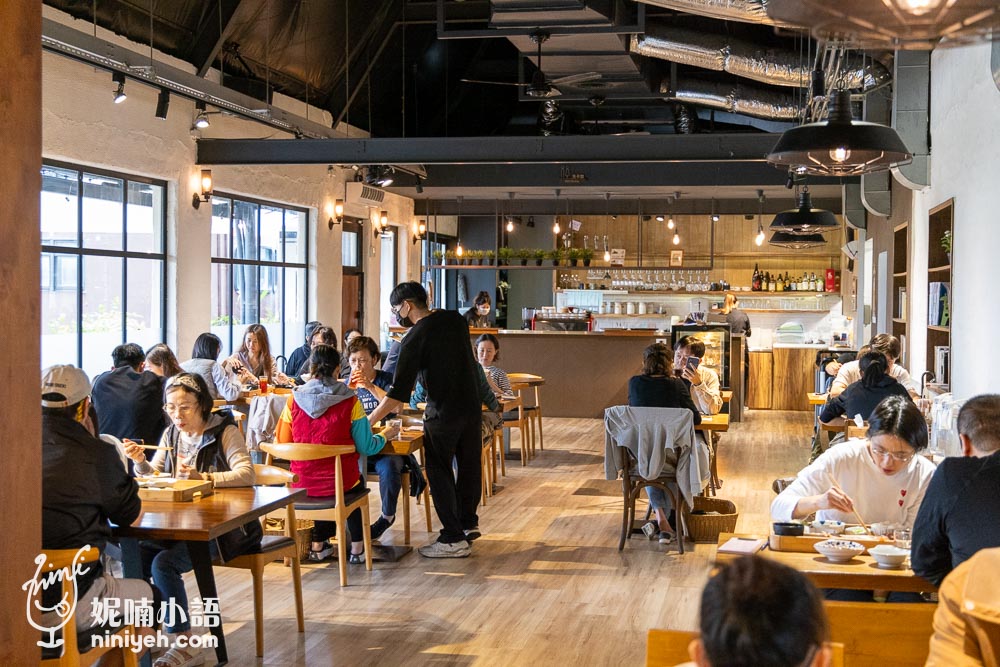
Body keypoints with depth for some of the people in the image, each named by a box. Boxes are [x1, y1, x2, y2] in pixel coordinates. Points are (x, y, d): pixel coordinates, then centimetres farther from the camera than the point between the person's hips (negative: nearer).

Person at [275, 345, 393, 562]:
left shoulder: (294, 400, -6)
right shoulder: (350, 402, -11)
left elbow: (282, 443, 1)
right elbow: (366, 447, -7)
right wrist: (384, 436, 14)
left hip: (301, 484, 2)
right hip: (338, 482, -2)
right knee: (355, 481, 34)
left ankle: (319, 543, 36)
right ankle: (357, 546, 36)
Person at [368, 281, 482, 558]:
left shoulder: (414, 338, -15)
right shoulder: (456, 319, 3)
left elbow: (399, 393, -18)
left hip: (442, 415, -7)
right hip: (472, 407, 7)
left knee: (440, 474, 3)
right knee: (469, 467, 18)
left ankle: (454, 539, 5)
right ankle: (468, 524, 33)